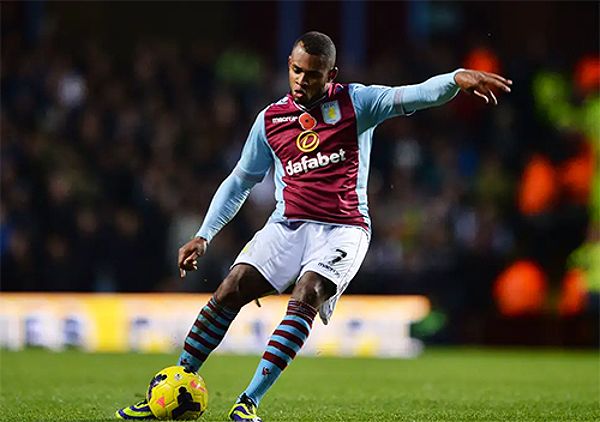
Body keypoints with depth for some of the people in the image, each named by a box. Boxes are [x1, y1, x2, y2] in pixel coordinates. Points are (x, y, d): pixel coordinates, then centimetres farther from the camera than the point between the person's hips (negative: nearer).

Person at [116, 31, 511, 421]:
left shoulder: (355, 102, 1)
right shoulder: (270, 119, 11)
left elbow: (409, 97, -15)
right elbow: (239, 183, 20)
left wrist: (457, 79, -35)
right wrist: (203, 236, 13)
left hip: (343, 229, -3)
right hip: (287, 225, 3)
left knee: (305, 298, -27)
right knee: (229, 291, -14)